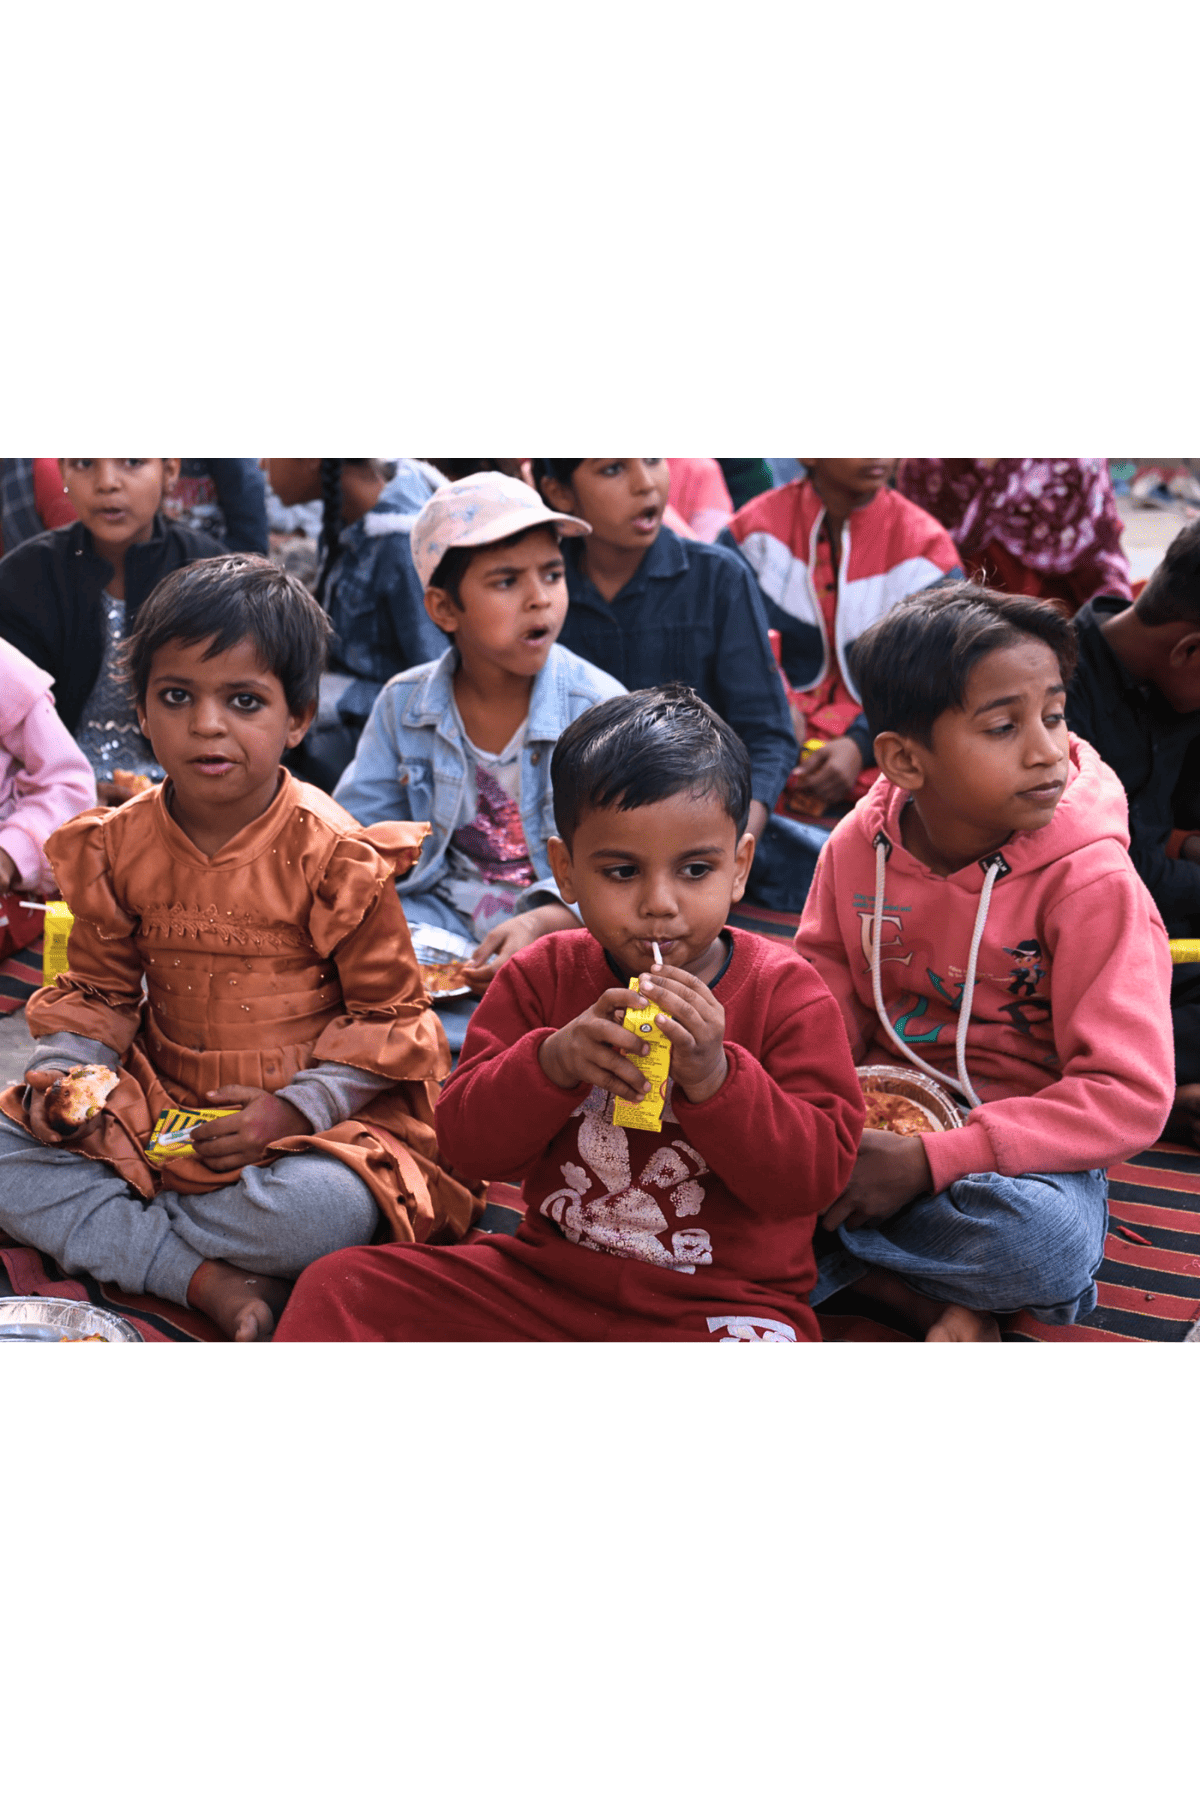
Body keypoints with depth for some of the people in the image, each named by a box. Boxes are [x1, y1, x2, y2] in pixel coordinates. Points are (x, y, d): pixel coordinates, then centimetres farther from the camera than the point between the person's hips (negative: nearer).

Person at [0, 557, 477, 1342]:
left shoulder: (334, 856, -13)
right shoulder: (118, 847, 0)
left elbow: (388, 1012, -7)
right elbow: (99, 989, 12)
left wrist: (296, 1107, -18)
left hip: (315, 1110, -4)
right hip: (160, 1103, 4)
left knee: (326, 1209, -35)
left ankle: (106, 1228, -10)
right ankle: (211, 1284, -23)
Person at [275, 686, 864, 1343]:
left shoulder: (785, 993, -7)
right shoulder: (542, 976, 1)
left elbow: (818, 1175, -15)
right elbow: (466, 1141, -5)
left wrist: (713, 1077, -29)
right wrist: (552, 1063, -24)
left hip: (723, 1303, -3)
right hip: (548, 1281, 3)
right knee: (339, 1289, -10)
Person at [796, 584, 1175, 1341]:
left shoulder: (1092, 881, -17)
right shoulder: (857, 848, -5)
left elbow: (1129, 1095, -21)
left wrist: (928, 1162, -26)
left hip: (1018, 1148, -4)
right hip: (879, 1121, 4)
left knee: (1047, 1239, -37)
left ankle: (818, 1254, -14)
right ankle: (939, 1299, -17)